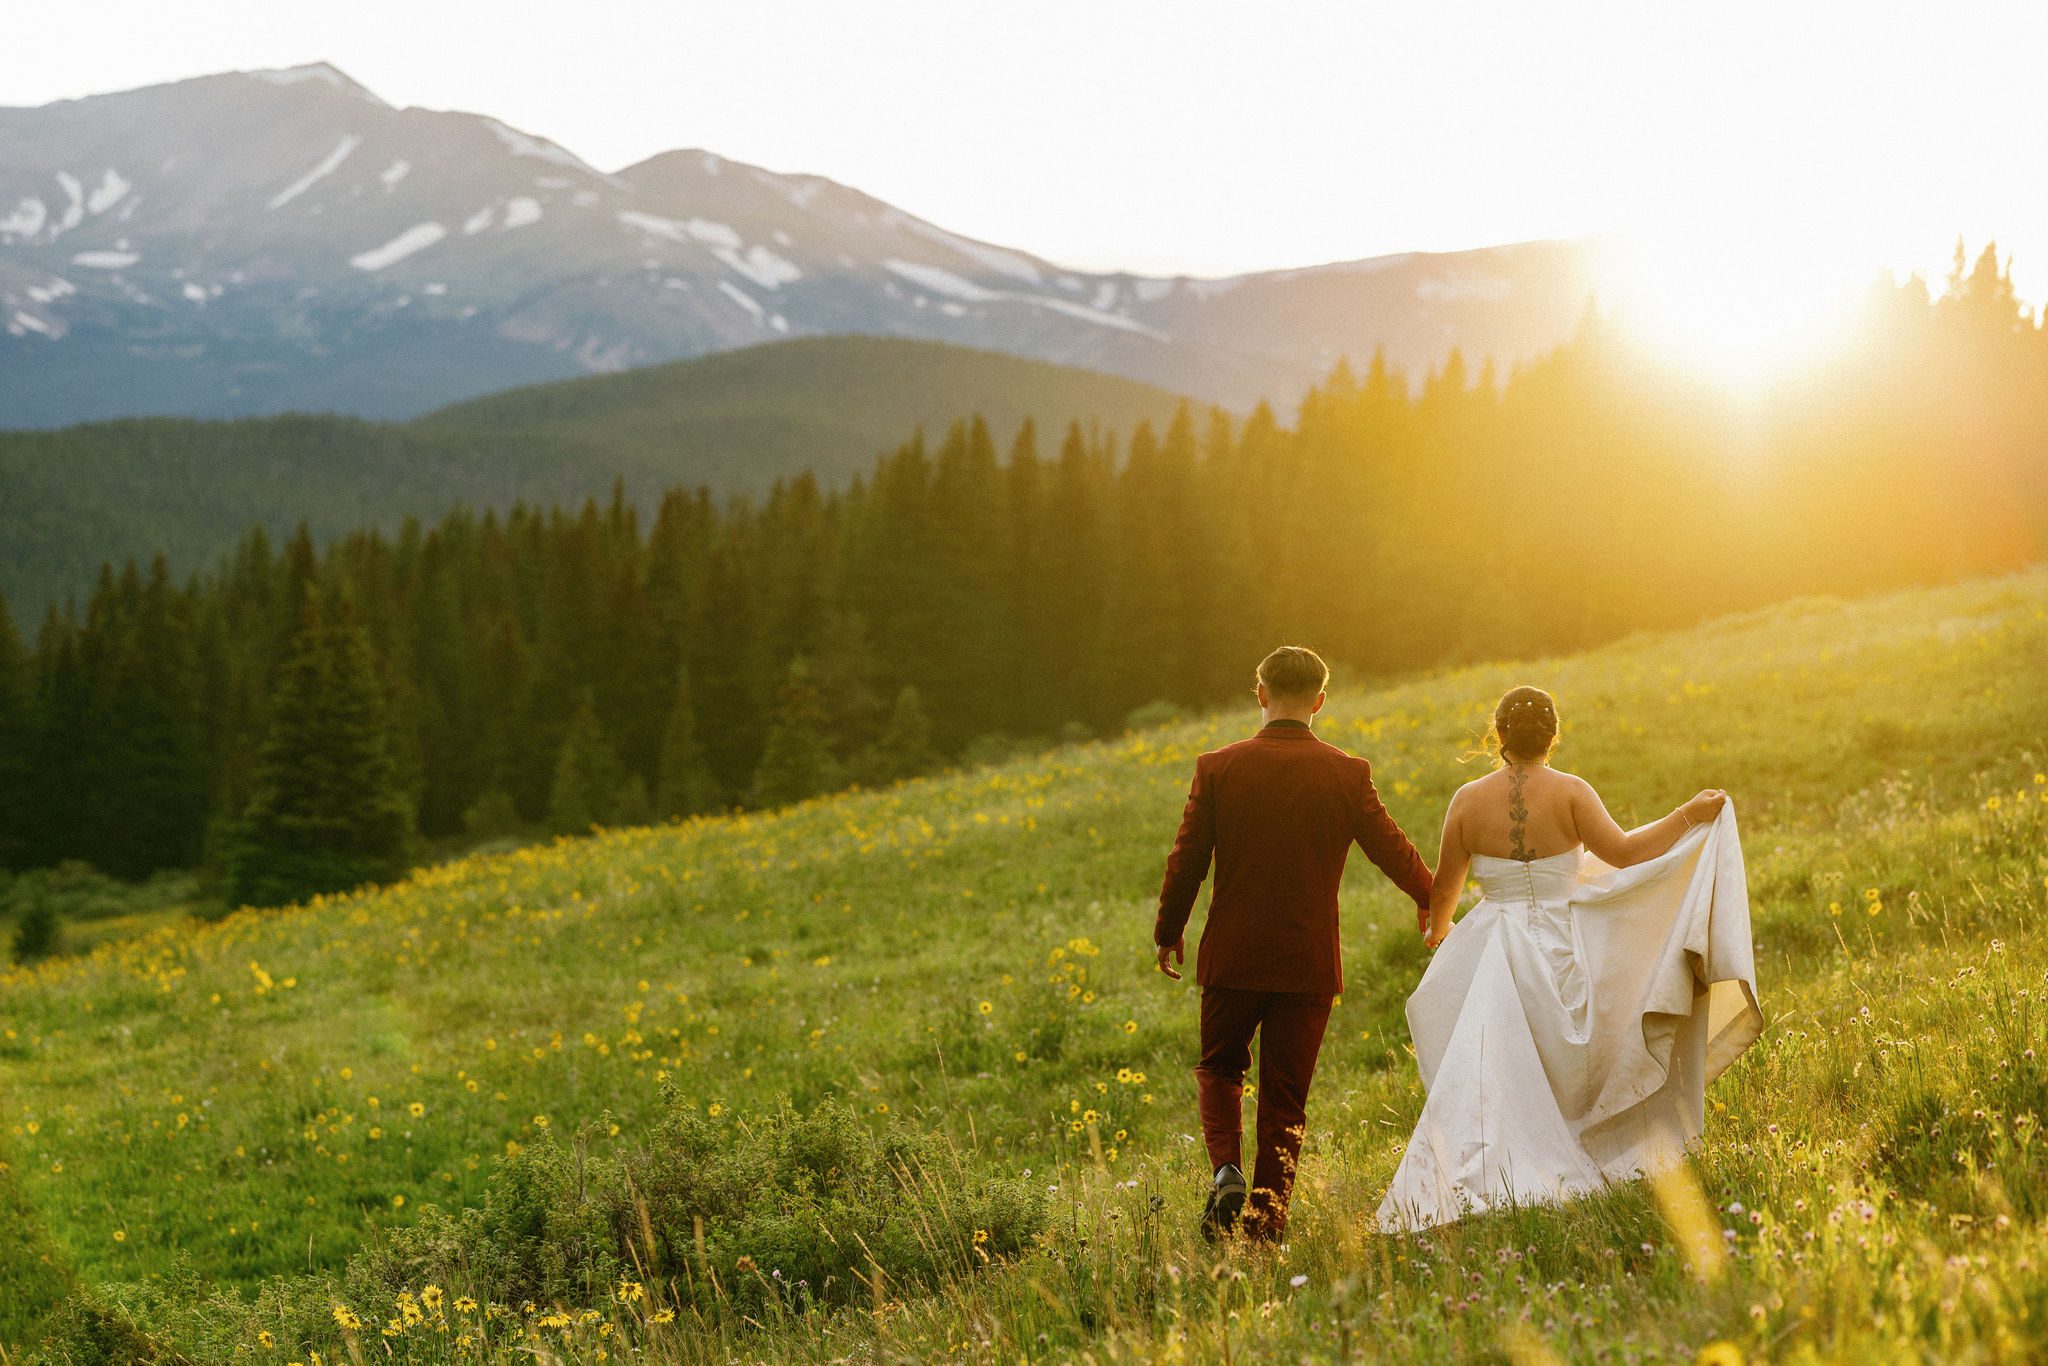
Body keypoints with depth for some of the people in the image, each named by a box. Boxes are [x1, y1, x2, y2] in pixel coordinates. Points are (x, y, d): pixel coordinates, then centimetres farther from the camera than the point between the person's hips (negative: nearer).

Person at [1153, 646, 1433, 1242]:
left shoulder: (1218, 768, -7)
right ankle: (1267, 1221, 10)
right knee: (1284, 1098, 10)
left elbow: (1185, 862, -2)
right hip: (1308, 962, 0)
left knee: (1219, 1068, 20)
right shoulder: (1349, 775, -7)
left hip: (1233, 956, 0)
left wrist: (1167, 934, 14)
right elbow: (1392, 848, 5)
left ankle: (1226, 1169, -3)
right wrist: (1429, 903, 25)